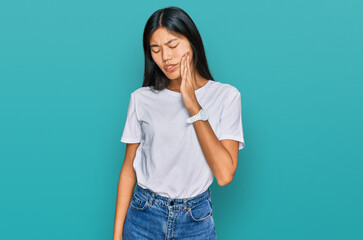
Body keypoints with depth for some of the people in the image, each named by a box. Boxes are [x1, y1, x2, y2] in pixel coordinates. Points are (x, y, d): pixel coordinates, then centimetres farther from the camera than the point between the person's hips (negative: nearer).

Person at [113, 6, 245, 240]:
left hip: (196, 220, -1)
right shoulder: (142, 99, -3)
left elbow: (225, 174, -17)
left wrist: (193, 105, -18)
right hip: (143, 217, 1)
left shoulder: (226, 96, -8)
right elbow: (129, 169, 2)